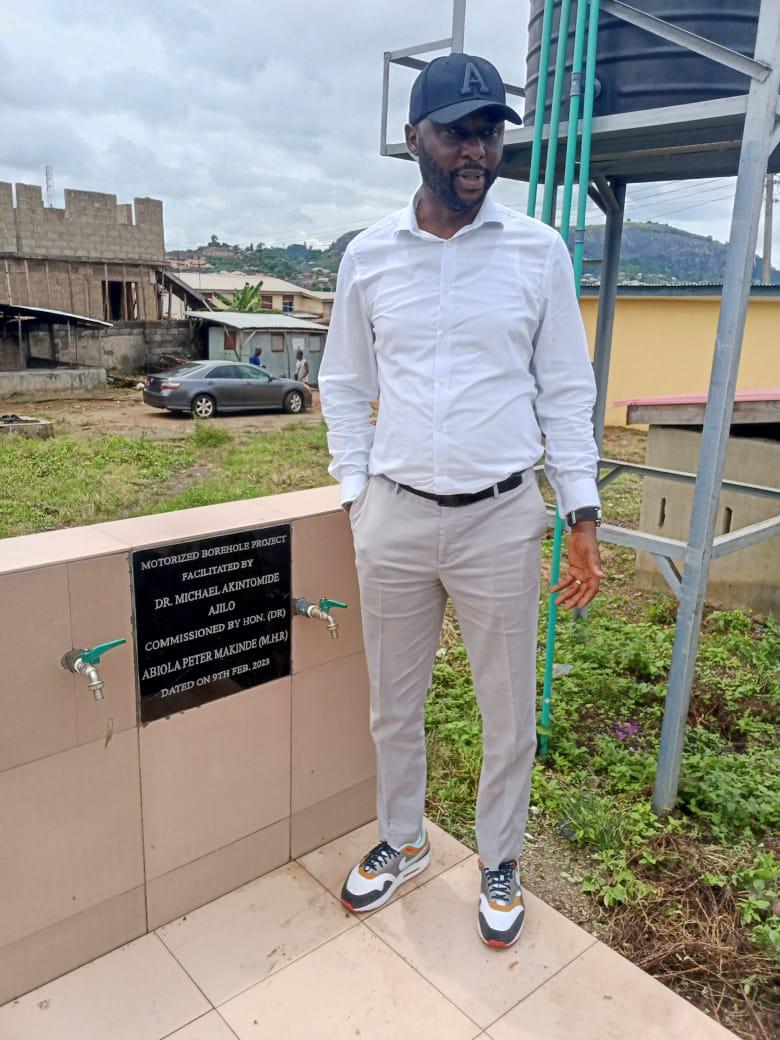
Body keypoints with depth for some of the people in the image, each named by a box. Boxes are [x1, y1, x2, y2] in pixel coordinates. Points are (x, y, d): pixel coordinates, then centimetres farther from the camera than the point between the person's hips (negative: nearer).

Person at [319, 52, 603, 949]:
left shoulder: (540, 252, -1)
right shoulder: (368, 254, 2)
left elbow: (566, 391, 2)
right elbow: (345, 386, 10)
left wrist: (582, 514, -2)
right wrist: (357, 494, 3)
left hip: (501, 517, -1)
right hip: (393, 516, 2)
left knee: (508, 713, 12)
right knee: (392, 705, 17)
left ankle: (499, 863, 37)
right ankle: (402, 842, 42)